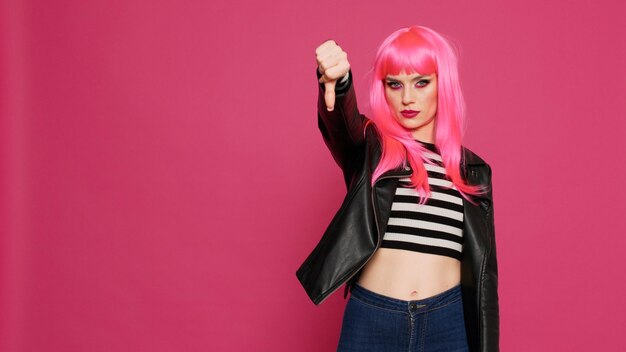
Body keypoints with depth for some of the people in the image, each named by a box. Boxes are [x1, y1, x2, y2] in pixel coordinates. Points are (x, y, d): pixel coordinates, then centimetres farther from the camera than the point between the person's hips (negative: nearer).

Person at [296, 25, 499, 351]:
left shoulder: (471, 169, 8)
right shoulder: (369, 148, 2)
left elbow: (483, 271, 8)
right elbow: (342, 120, -23)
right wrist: (336, 80, -45)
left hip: (449, 324, 2)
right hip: (371, 321, -1)